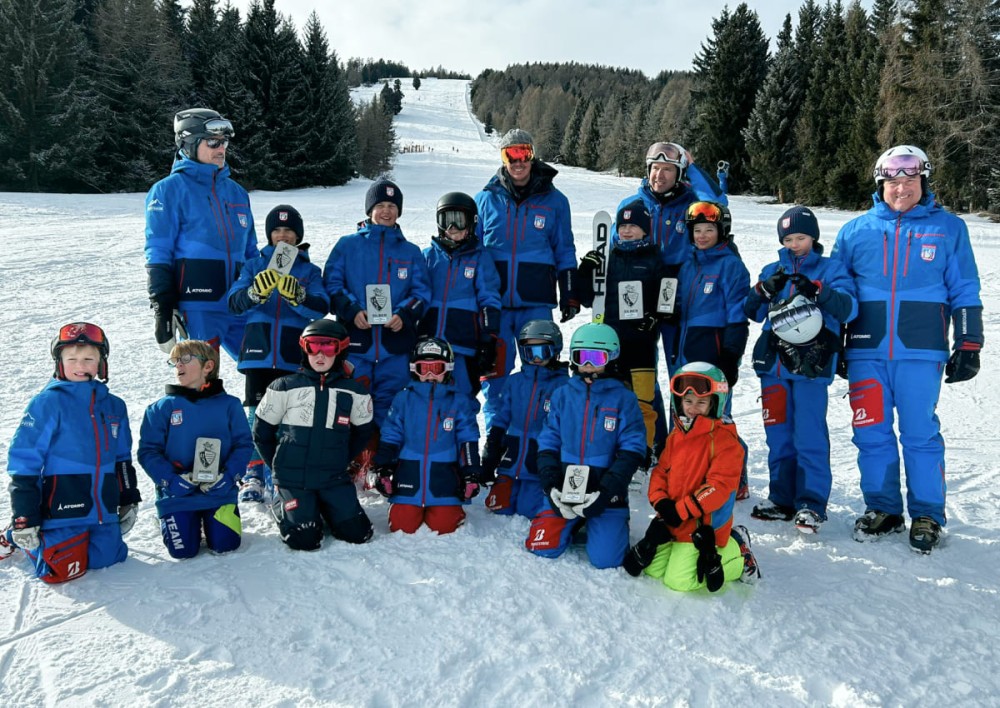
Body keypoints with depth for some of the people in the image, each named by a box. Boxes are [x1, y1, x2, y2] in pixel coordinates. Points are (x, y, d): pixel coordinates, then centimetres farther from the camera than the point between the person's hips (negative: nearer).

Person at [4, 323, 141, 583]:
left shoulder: (114, 406, 9)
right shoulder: (48, 403, -9)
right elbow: (23, 460, -10)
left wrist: (129, 501, 19)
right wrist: (23, 520, -11)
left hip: (104, 512, 5)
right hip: (62, 511, -5)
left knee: (105, 560, 6)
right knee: (62, 570, -7)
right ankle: (18, 540, 21)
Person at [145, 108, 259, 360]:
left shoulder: (236, 191, 17)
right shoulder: (169, 190, -1)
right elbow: (158, 255, -4)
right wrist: (162, 310, -10)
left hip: (240, 306, 6)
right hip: (196, 309, -6)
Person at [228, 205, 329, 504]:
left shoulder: (310, 271, 11)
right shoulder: (254, 265, 13)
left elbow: (321, 308, -5)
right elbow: (234, 302, -1)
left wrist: (297, 296, -24)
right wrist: (256, 292, -21)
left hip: (294, 355, 0)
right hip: (258, 352, 1)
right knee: (256, 413, -2)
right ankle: (253, 475, 6)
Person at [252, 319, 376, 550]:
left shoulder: (354, 392, 2)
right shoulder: (285, 386, -2)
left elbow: (362, 432, 15)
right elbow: (262, 430, 6)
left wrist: (339, 461, 11)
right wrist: (280, 465, 7)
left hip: (334, 479, 2)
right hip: (292, 479, -2)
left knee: (358, 533, -5)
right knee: (304, 540, -12)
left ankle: (322, 509, 22)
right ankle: (282, 504, 19)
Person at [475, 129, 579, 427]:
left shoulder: (553, 200, 6)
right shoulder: (487, 198, 7)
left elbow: (565, 252, 11)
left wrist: (570, 296, 6)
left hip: (536, 302, -1)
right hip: (493, 302, 1)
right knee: (495, 371, 6)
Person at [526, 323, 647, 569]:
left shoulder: (623, 398, -2)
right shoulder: (562, 395, 6)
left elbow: (632, 450, -7)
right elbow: (548, 443, 6)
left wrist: (607, 490, -17)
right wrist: (550, 485, -8)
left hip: (606, 494, -2)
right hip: (564, 491, 3)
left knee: (605, 558, -15)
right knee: (542, 547, -11)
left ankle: (615, 525, 19)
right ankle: (573, 525, 21)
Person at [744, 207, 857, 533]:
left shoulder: (831, 269, 6)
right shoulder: (773, 270, 16)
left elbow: (848, 308, -8)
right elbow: (752, 312, 8)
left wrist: (816, 290, -23)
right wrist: (765, 289, -10)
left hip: (811, 365, -4)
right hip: (773, 362, 4)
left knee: (809, 435, -8)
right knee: (778, 435, 9)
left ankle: (811, 503, 0)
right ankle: (782, 498, 19)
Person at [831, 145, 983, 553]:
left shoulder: (948, 228, 6)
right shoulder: (856, 231, 8)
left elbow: (965, 292, 7)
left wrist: (968, 345, 3)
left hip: (920, 352, -2)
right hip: (866, 351, 2)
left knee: (920, 434, 1)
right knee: (871, 434, 6)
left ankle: (927, 516, 15)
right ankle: (882, 509, 21)